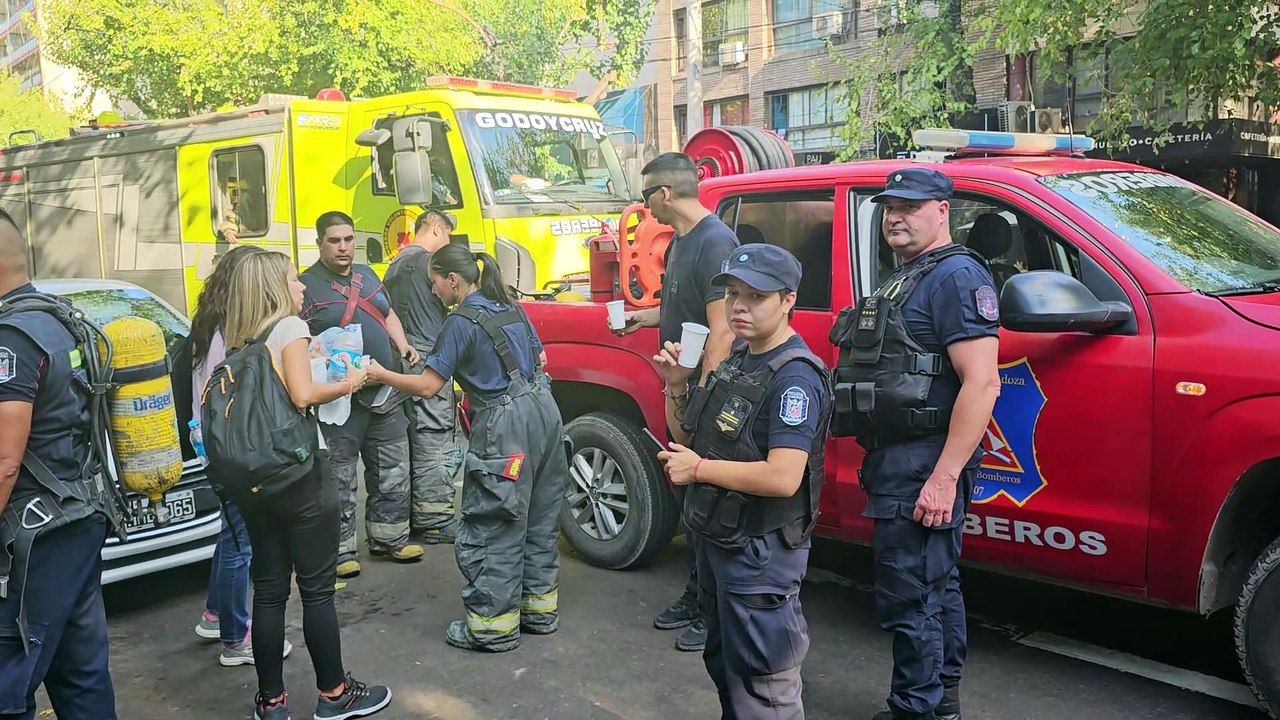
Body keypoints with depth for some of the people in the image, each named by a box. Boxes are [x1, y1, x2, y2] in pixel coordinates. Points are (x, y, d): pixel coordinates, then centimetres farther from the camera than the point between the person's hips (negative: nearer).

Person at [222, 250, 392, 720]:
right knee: (317, 587, 2)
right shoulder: (290, 326, -7)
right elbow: (302, 396, -18)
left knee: (268, 588, 11)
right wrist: (347, 383, -3)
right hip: (299, 470, -7)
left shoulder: (237, 340, 14)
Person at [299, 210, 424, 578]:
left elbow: (388, 315, 23)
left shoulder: (367, 274, 13)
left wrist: (403, 345, 6)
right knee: (340, 477, 1)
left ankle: (388, 538, 28)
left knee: (393, 471, 14)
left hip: (386, 393, 7)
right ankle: (341, 550, 12)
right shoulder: (306, 285, -8)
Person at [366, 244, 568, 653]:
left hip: (505, 426, -8)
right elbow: (540, 358, 22)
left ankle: (494, 625, 6)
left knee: (493, 528, 0)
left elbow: (427, 387, -12)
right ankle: (540, 607, 27)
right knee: (540, 520, 16)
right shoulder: (510, 308, 12)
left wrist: (380, 375, -1)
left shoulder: (461, 322, -10)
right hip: (544, 411, 8)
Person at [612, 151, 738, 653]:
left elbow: (721, 331, -23)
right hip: (683, 391, 10)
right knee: (689, 496, 17)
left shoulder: (715, 242, -18)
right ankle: (695, 598, 31)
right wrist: (642, 318, 33)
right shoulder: (680, 241, 12)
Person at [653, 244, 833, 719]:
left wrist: (698, 469, -21)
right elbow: (687, 438, 15)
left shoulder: (795, 377, -21)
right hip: (717, 540, 9)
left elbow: (783, 478, -31)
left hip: (761, 555, -9)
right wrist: (677, 388, -4)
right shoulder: (738, 358, 7)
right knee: (724, 665, 25)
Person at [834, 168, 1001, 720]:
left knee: (909, 596, -5)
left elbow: (981, 382, -22)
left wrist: (945, 477, -26)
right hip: (896, 457, 11)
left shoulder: (957, 276, -13)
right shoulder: (904, 279, 19)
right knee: (936, 585, 20)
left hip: (925, 464, -11)